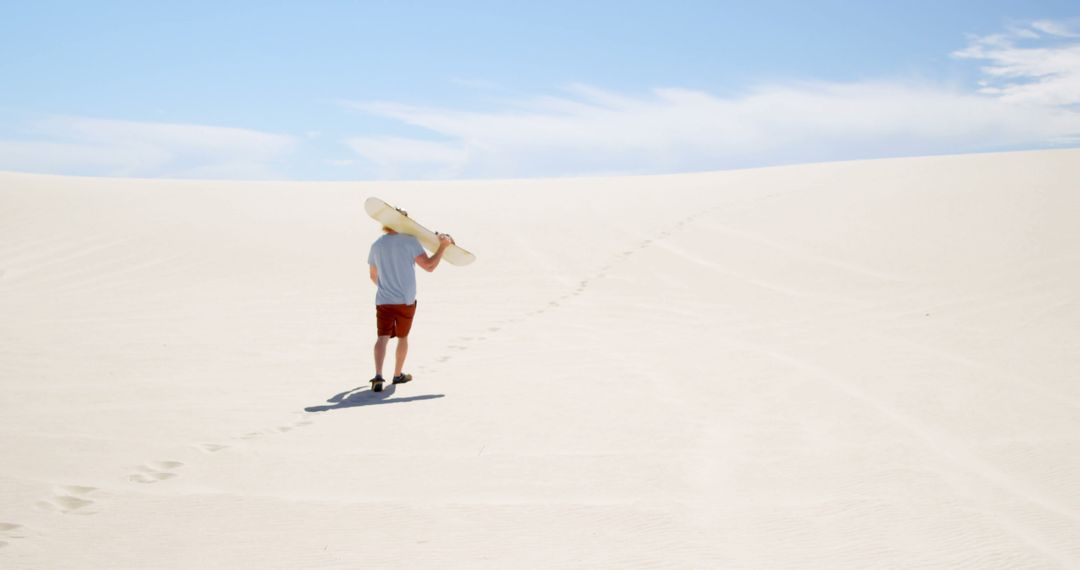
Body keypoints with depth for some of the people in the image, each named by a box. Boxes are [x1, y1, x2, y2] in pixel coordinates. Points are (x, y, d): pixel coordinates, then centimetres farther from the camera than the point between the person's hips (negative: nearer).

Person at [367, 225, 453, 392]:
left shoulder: (376, 245, 6)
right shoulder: (410, 241, -9)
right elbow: (429, 266, -13)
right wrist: (443, 246, -2)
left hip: (383, 301, 2)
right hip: (406, 300, -2)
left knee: (383, 337, -5)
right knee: (403, 337, 17)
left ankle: (378, 375, -25)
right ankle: (398, 375, 30)